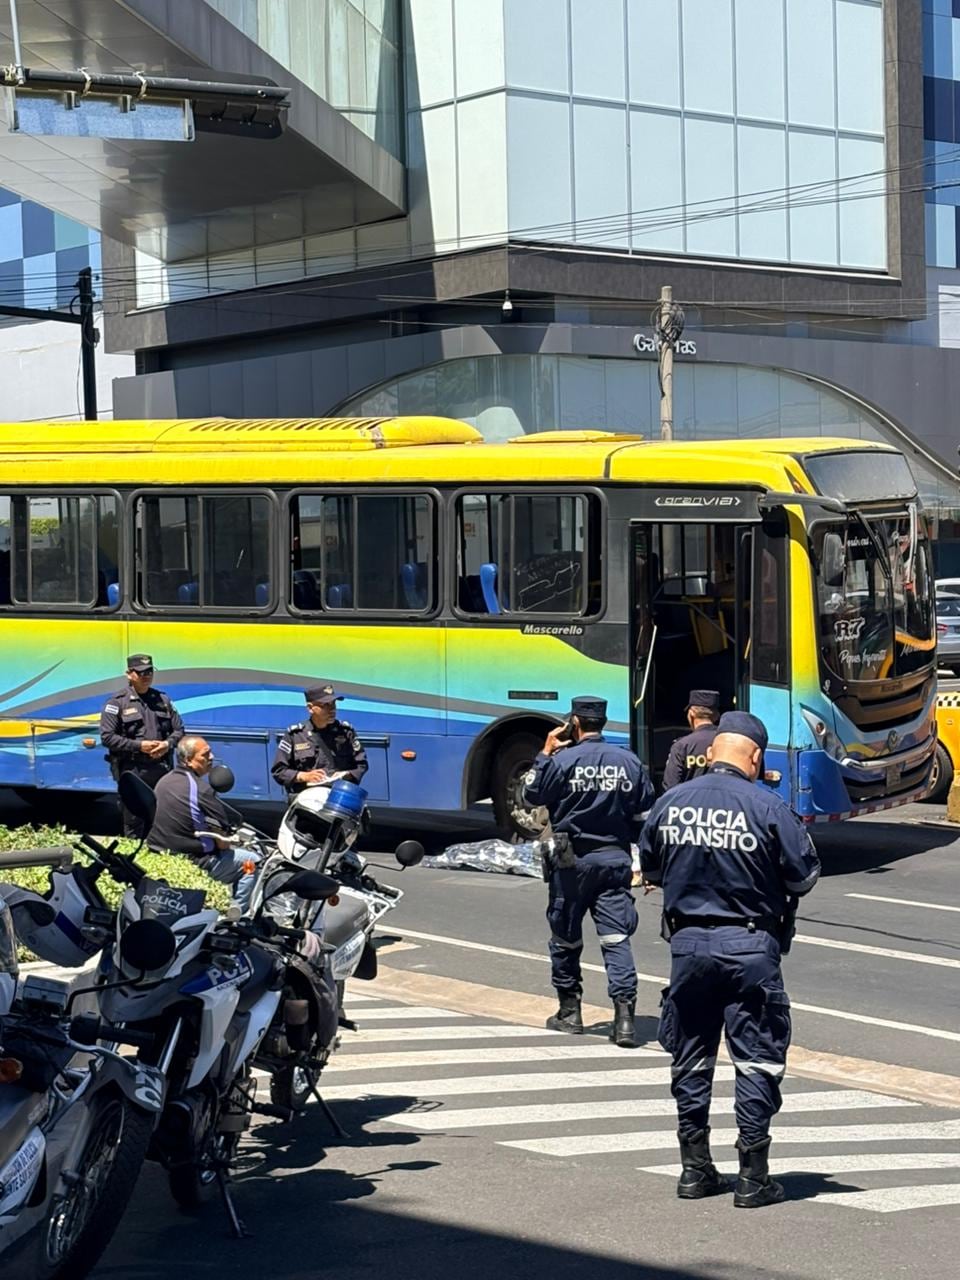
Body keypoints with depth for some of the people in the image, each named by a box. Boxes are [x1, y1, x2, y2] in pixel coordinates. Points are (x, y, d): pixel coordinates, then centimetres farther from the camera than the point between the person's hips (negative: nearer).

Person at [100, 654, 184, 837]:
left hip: (161, 769, 5)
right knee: (133, 823, 1)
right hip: (131, 771, -4)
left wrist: (168, 744, -6)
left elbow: (178, 729, 16)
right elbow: (107, 736, -10)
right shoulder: (118, 702, -4)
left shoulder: (162, 699, 12)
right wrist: (138, 745, -15)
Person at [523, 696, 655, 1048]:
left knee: (565, 938, 12)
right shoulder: (629, 762, 2)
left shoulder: (563, 760, -10)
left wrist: (546, 752, 10)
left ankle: (569, 1011, 21)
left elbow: (532, 794, 3)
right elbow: (644, 816, 5)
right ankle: (624, 1014, -13)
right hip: (615, 859, 3)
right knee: (616, 938, -2)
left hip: (573, 861, -2)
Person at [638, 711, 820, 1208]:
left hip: (688, 941, 4)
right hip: (750, 947, -4)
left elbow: (650, 871, 10)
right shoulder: (767, 807, -13)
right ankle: (753, 1177, 5)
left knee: (691, 1059, 15)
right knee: (756, 1060, 4)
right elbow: (805, 876, -8)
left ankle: (695, 1168, 21)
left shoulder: (670, 804, -1)